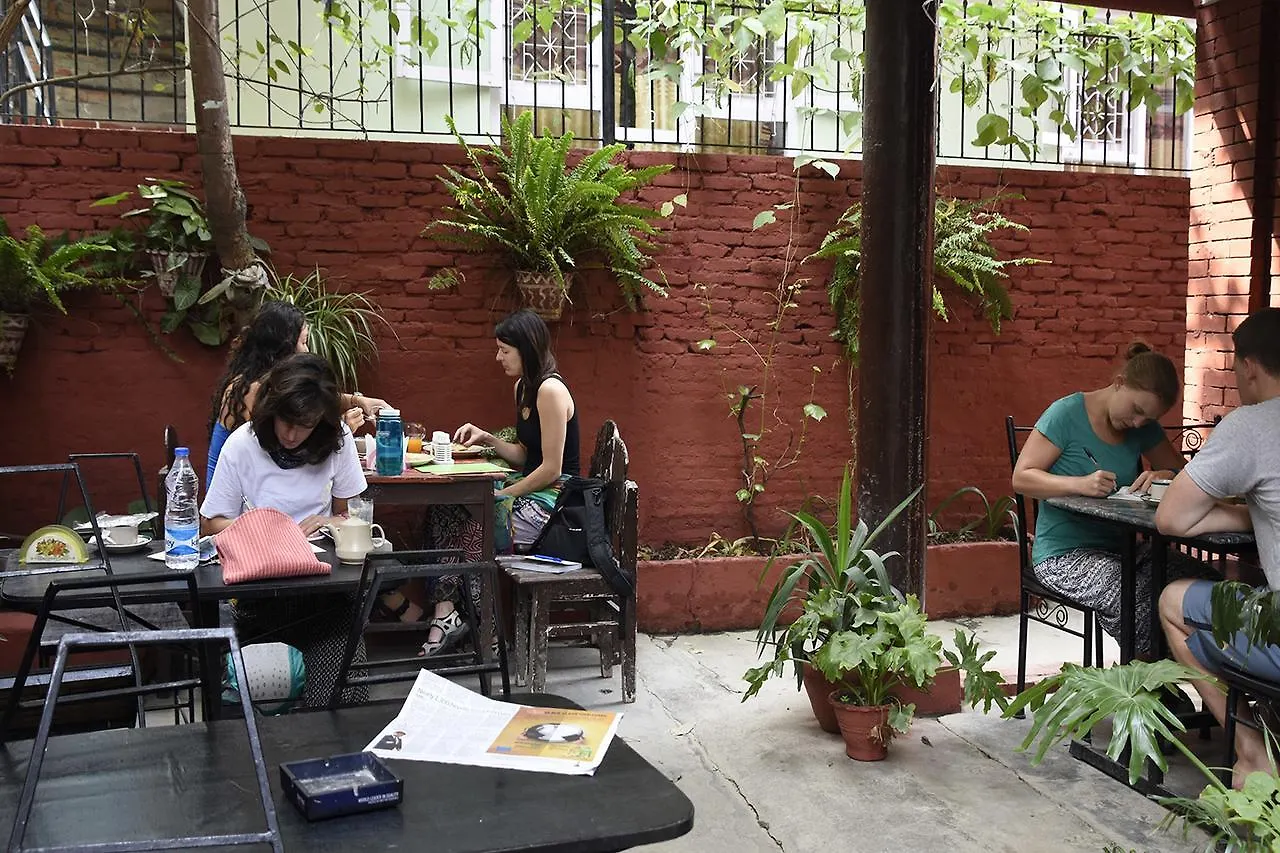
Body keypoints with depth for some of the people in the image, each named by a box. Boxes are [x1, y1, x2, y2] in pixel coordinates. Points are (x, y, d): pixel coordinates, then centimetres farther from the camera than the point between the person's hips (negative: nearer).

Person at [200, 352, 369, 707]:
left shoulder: (337, 440, 1)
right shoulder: (243, 445, -3)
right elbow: (211, 524, 4)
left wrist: (329, 522, -12)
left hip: (326, 584, 0)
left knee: (341, 699, -23)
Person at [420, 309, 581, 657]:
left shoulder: (551, 390, -17)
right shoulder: (523, 387, 13)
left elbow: (551, 468, -19)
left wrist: (502, 494, -13)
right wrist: (486, 438, 2)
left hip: (554, 499, -9)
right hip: (529, 489, 9)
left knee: (475, 522, -21)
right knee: (447, 510, -9)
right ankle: (445, 611, -17)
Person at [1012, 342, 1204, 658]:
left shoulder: (1144, 427, 10)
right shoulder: (1068, 413, -8)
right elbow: (1021, 477, -12)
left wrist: (1163, 476, -13)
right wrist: (1079, 484, -27)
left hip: (1119, 547, 6)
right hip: (1064, 554, -6)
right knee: (1139, 603, -33)